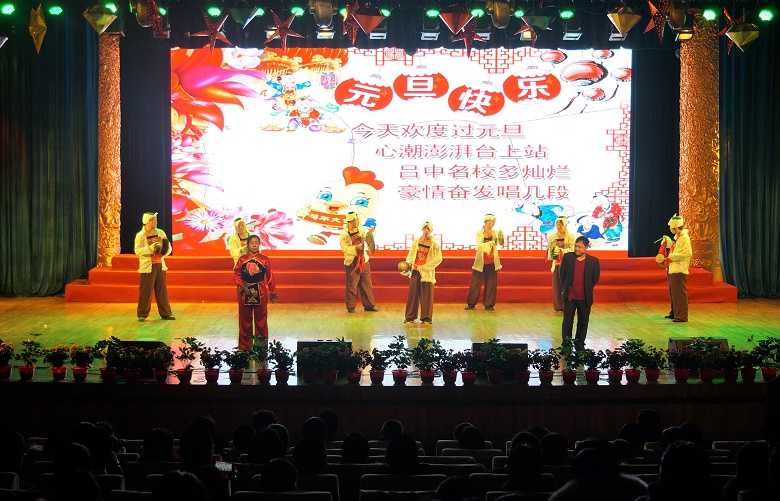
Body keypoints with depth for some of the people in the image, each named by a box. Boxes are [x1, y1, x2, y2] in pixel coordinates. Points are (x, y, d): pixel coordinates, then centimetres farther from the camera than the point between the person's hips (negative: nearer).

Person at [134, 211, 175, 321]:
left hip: (160, 265, 4)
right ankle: (142, 314, 7)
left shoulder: (160, 233, 8)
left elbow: (169, 247, 11)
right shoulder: (140, 235, -5)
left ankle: (165, 313, 16)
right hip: (147, 267, -4)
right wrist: (151, 248, -26)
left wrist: (165, 250, -11)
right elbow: (138, 251, -16)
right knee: (146, 292, -2)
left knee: (162, 290, 9)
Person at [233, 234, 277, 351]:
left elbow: (270, 277, 5)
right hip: (245, 293, 1)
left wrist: (273, 292, 7)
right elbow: (236, 274, 0)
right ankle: (245, 346, 16)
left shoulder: (265, 260, 1)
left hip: (261, 293, 0)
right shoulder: (242, 260, 2)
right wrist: (242, 285, -16)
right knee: (245, 319, 7)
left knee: (261, 319, 4)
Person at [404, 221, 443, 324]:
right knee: (412, 293, 4)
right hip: (415, 270, 3)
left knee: (426, 295, 0)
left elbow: (438, 259, -4)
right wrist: (409, 263, -3)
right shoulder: (416, 241, 6)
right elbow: (411, 253, 15)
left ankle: (426, 317, 8)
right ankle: (410, 316, 12)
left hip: (427, 272, -3)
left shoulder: (434, 244, -3)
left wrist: (425, 266, -10)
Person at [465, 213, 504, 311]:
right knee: (475, 284, 2)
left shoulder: (495, 233, 0)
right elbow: (479, 245, -20)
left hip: (492, 264, 2)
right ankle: (471, 304, 13)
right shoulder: (479, 233, -4)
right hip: (480, 263, -2)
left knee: (491, 285, 3)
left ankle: (489, 305, 13)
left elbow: (501, 243, -15)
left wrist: (501, 239, -38)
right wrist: (490, 243, -38)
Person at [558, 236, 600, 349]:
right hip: (569, 296, 0)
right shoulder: (567, 257, -1)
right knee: (567, 321, 5)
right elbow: (562, 275, 6)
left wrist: (587, 290, 3)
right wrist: (563, 290, 4)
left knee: (583, 322, 11)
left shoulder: (593, 261, -4)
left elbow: (595, 279, 4)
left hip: (584, 298, 0)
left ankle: (579, 343, 25)